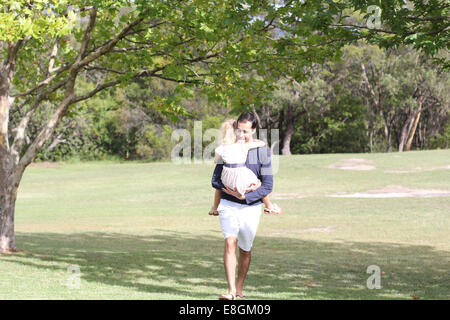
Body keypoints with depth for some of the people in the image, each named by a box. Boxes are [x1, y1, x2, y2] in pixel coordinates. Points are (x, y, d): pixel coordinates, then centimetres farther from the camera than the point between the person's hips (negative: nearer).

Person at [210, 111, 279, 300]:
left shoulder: (263, 152, -4)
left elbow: (268, 185, -6)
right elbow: (215, 180, 4)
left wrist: (245, 196, -17)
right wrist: (232, 190, -15)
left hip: (251, 207, 0)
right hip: (228, 205, 0)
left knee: (245, 249, 9)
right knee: (230, 242, -18)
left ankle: (239, 288, 26)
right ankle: (231, 290, -21)